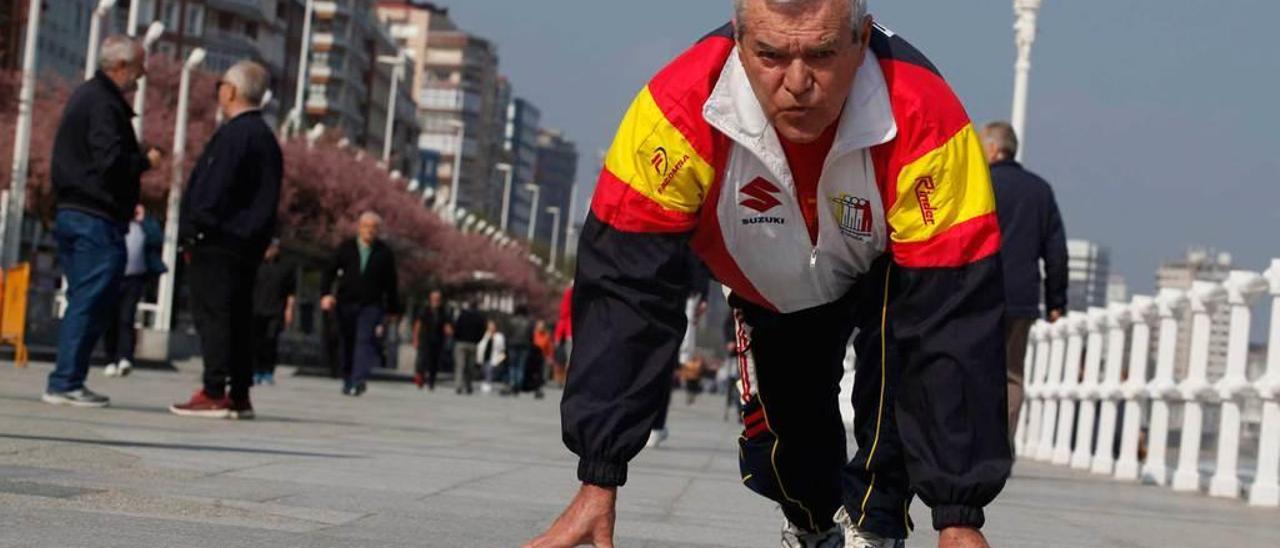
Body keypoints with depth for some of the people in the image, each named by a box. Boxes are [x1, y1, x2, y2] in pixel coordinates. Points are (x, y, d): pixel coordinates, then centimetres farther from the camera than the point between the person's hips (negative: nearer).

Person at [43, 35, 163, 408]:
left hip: (70, 212, 10)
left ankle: (67, 381, 15)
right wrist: (146, 161, -6)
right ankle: (66, 383, -7)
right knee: (91, 303, -7)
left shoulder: (85, 96, 19)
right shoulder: (104, 103, -13)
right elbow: (111, 161, -23)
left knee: (83, 302, 13)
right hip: (98, 219, -10)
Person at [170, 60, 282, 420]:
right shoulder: (265, 137, 17)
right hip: (247, 244, 9)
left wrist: (194, 231, -14)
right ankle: (239, 396, 13)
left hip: (218, 242, -9)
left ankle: (214, 394, -10)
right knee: (238, 316, 11)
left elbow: (214, 189, -18)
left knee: (212, 315, -8)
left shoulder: (234, 134, -12)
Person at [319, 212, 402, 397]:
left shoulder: (385, 253, 5)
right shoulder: (346, 248, 7)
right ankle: (348, 382, 20)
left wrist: (392, 310, 9)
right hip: (346, 304, 2)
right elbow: (330, 272, 7)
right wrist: (326, 294, -9)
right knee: (347, 345, 7)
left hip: (371, 306, -2)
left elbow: (391, 283, 9)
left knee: (365, 341, -18)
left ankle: (358, 381, -27)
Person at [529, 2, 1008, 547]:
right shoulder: (679, 109, -38)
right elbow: (624, 289, -34)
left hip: (887, 270, -2)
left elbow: (956, 320, -39)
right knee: (778, 452, 2)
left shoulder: (923, 119, -41)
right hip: (770, 291, 2)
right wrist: (598, 481, -36)